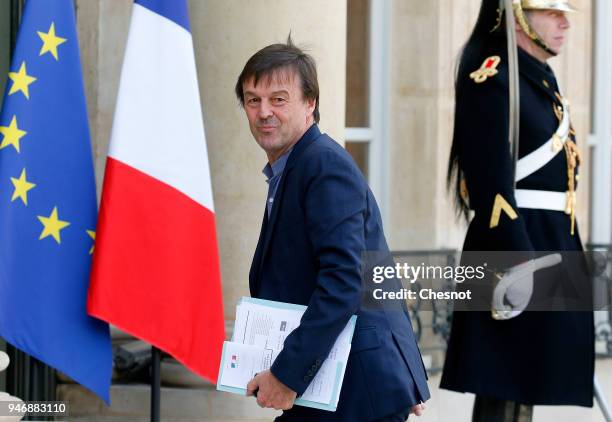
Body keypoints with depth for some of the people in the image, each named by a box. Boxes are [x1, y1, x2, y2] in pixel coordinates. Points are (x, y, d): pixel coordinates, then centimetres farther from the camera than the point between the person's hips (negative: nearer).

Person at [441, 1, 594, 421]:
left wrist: (565, 257, 21)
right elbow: (492, 184, -20)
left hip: (551, 249, 10)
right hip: (514, 246, -10)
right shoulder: (492, 80, -13)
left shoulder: (541, 79, 17)